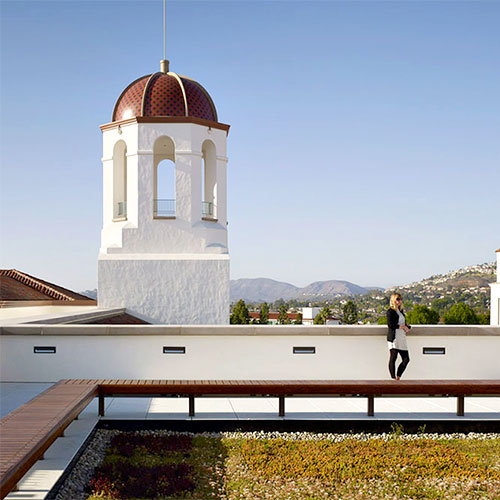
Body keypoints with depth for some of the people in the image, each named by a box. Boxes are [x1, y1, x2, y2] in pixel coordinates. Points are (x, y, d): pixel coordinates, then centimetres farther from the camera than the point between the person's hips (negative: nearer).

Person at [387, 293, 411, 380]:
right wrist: (402, 326, -8)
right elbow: (390, 325, -14)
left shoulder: (401, 311, 20)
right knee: (393, 358, -4)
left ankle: (398, 377, 11)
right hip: (393, 338, -8)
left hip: (402, 338, 8)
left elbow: (404, 323, 22)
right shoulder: (390, 311, -4)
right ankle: (393, 378, -1)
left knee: (406, 359, 2)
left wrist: (407, 327, -1)